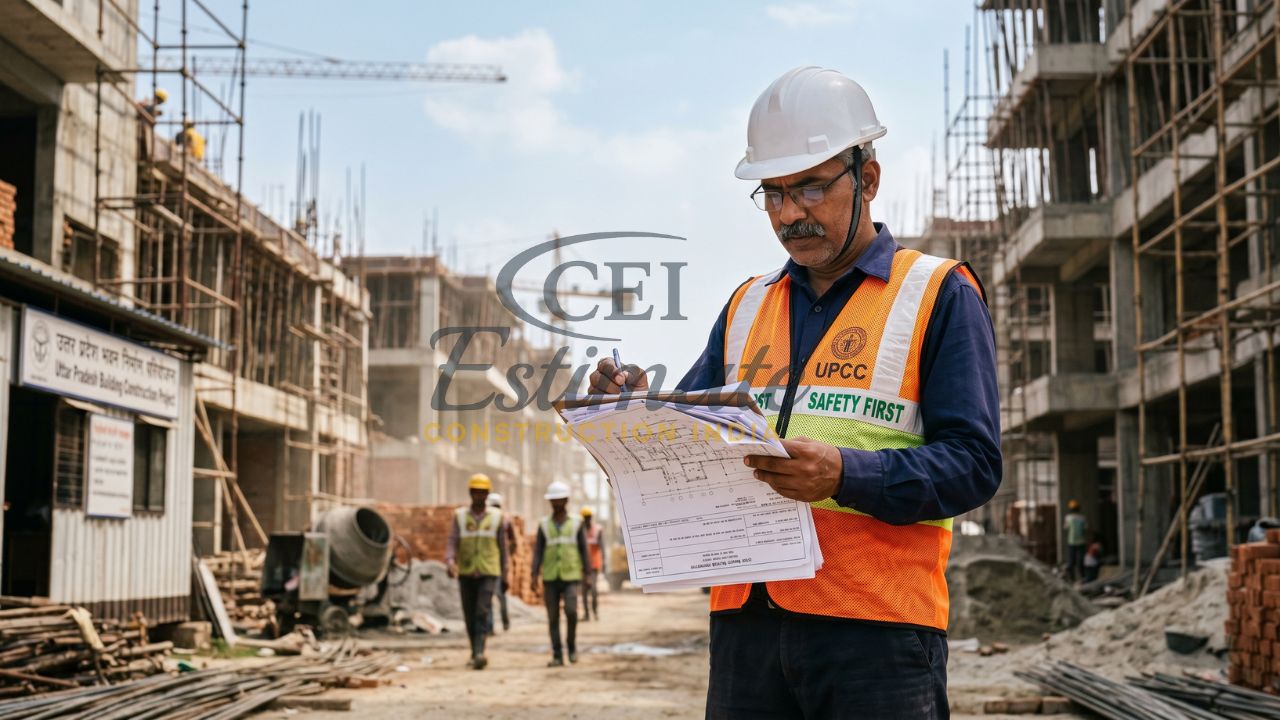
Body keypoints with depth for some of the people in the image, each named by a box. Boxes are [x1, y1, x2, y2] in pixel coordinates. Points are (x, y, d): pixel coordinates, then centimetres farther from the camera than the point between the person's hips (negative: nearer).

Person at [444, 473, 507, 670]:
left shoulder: (496, 516, 3)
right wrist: (450, 562, -22)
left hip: (488, 574, -1)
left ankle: (479, 654, -25)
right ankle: (475, 652, 24)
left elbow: (502, 545, 12)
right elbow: (452, 543, -5)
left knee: (482, 612, -16)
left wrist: (504, 569, 17)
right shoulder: (460, 516, 2)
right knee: (470, 616, 8)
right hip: (466, 573, 1)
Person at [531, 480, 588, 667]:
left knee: (571, 612, -17)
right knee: (553, 618, -1)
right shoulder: (543, 525, 5)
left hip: (571, 577, -1)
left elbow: (583, 550, 4)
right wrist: (534, 577, -9)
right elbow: (538, 552, 1)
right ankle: (557, 656, 5)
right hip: (550, 578, 1)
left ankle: (571, 644, 7)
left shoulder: (576, 524, 2)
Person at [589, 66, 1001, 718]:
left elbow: (972, 462, -7)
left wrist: (846, 475, -21)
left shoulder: (939, 295, 2)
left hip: (876, 627, -4)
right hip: (745, 621, 5)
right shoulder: (747, 306, 19)